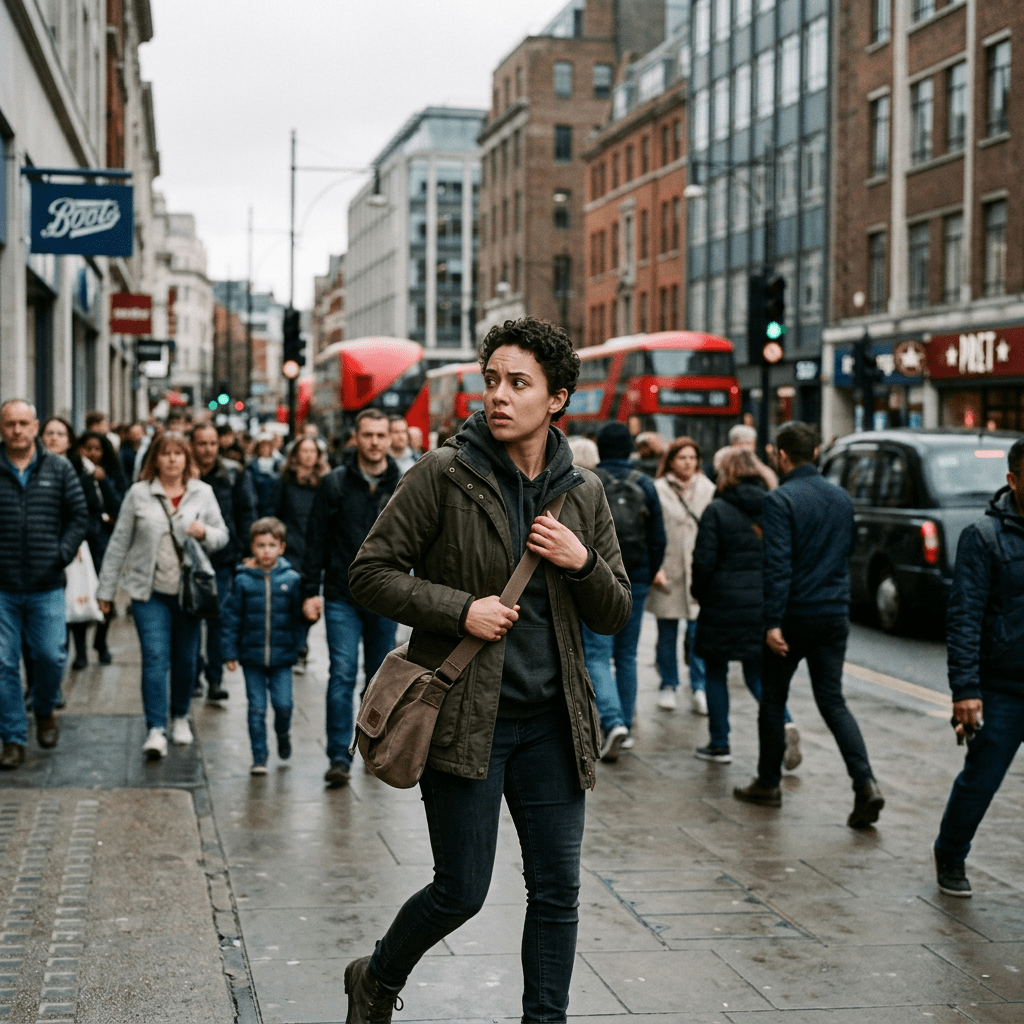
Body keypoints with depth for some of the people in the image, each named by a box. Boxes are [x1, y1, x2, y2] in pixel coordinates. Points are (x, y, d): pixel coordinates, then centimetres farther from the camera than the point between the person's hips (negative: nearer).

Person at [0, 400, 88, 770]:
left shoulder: (59, 469, 4)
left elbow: (79, 517, 7)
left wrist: (62, 554, -3)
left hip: (46, 587, 1)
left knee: (51, 657, 1)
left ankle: (44, 710, 32)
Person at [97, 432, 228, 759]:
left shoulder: (203, 493, 7)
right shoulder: (138, 494, 2)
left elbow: (222, 535, 12)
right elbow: (119, 542, 5)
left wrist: (205, 532, -12)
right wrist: (106, 588, 5)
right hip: (150, 591, -2)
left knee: (186, 660, 9)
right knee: (155, 658, -11)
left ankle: (180, 717, 31)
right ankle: (156, 730, -11)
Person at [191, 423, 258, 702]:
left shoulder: (233, 475, 2)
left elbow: (247, 514, 6)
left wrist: (242, 551, 2)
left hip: (222, 560, 0)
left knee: (218, 620, -1)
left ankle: (215, 679, 8)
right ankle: (192, 676, 19)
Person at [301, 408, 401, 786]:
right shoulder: (334, 483, -2)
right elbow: (316, 540, 0)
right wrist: (310, 591, -4)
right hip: (342, 597, -2)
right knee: (342, 675, -9)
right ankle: (339, 757, -8)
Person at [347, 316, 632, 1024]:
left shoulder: (584, 494, 7)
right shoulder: (444, 475, -6)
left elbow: (615, 615, 12)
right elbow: (371, 573, -5)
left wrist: (583, 562, -8)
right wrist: (460, 609, -16)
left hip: (551, 720, 4)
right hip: (465, 715, -4)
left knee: (557, 891, 5)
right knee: (461, 891, 2)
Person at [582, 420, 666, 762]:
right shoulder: (645, 485, 3)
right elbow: (658, 539, 4)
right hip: (635, 581, 3)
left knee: (597, 656, -4)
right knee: (626, 655, 14)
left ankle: (613, 721, -22)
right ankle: (624, 723, 19)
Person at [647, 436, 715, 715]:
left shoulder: (708, 489, 5)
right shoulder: (658, 490, -3)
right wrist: (654, 568, -10)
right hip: (668, 574, -1)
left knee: (699, 632, -1)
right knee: (667, 634, 9)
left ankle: (699, 689, 8)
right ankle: (668, 686, 23)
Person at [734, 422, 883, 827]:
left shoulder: (781, 500, -13)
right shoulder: (841, 498, 9)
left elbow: (778, 565, -19)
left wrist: (773, 621, -19)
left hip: (795, 615, -5)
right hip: (835, 615, 6)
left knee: (773, 699, 11)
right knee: (833, 701, 8)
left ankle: (768, 784, 22)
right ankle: (865, 784, -8)